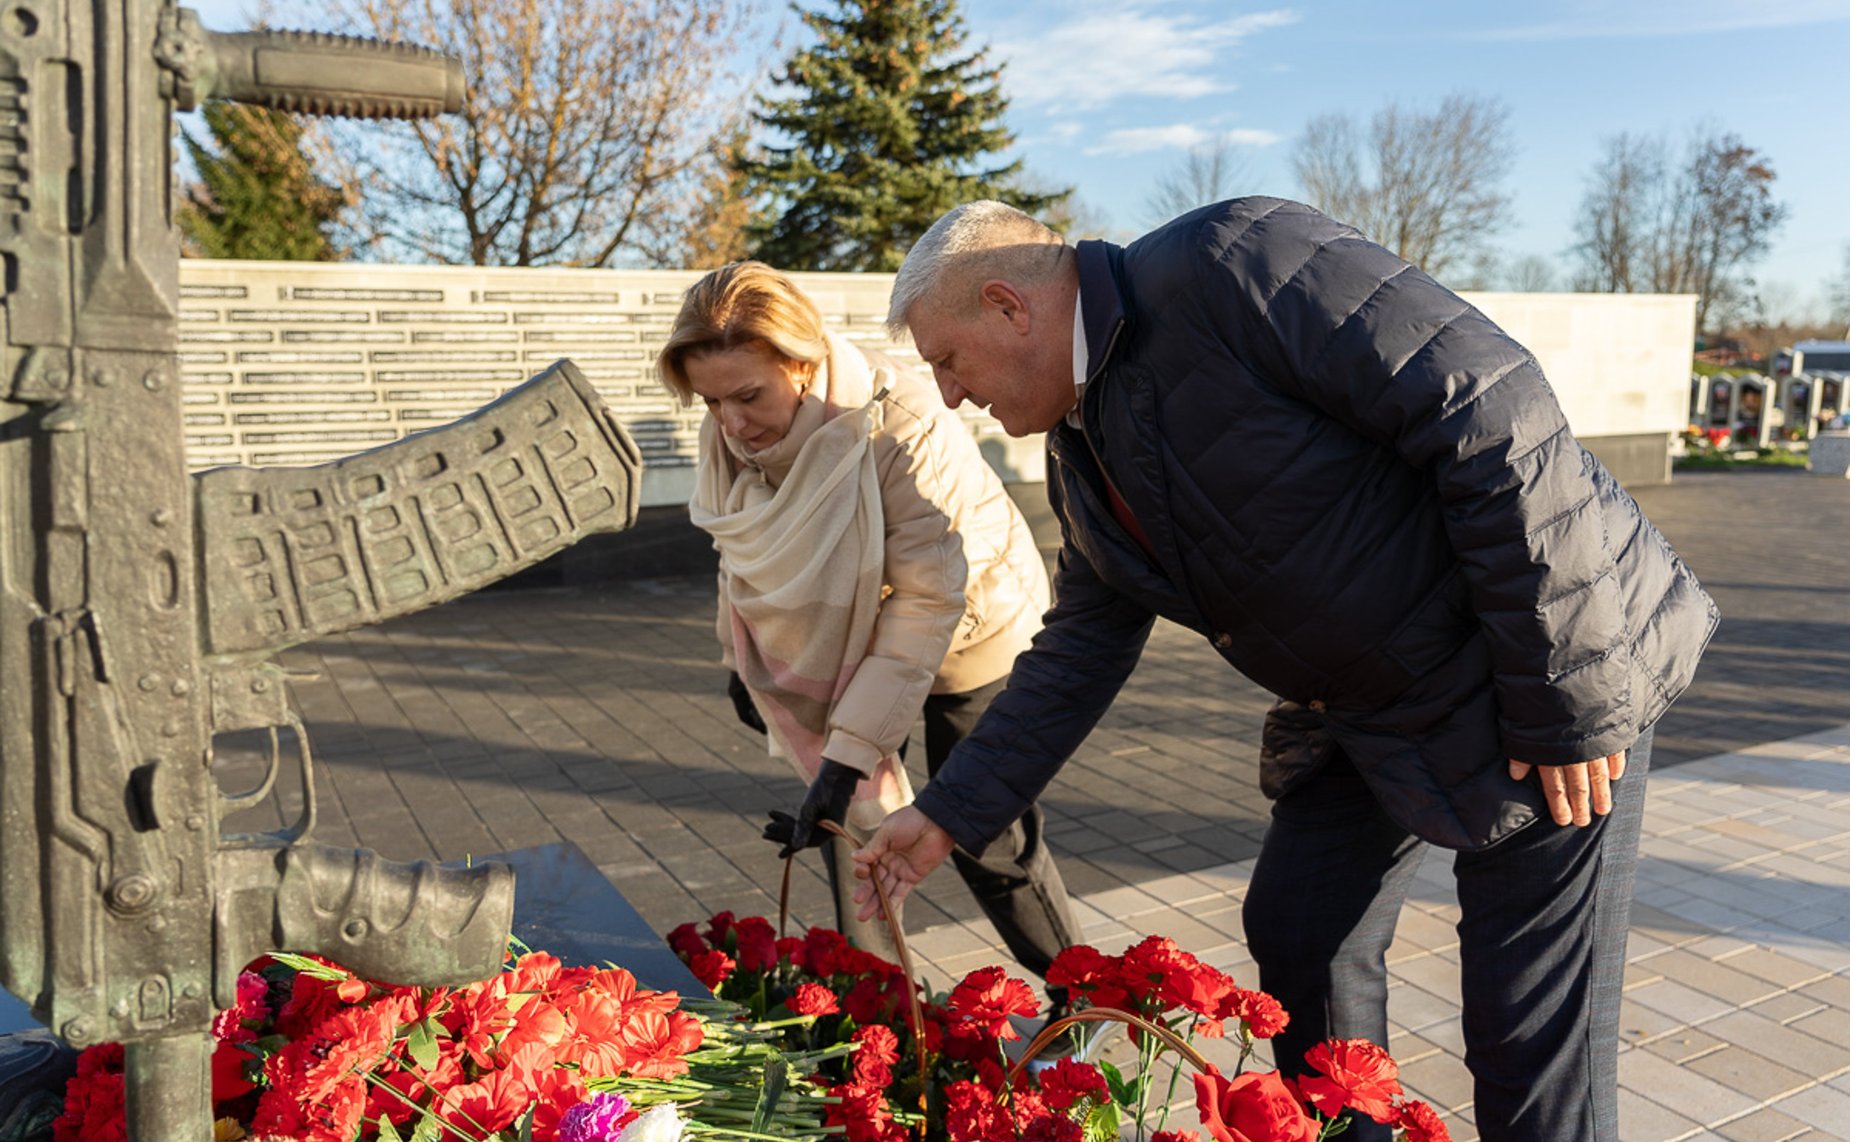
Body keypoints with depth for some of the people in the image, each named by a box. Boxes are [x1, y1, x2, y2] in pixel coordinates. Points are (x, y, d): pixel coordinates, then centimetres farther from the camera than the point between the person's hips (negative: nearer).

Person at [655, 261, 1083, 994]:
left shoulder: (901, 423, -35)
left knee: (985, 837, -1)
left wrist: (849, 750, -37)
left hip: (967, 632, -5)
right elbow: (744, 557, 4)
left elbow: (928, 600, -35)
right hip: (841, 639, 6)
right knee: (852, 812, 8)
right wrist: (741, 659, 13)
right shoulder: (732, 434, -16)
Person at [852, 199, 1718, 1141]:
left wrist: (1569, 699, -23)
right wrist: (947, 814, 12)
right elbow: (1078, 655, 14)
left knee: (1531, 1033, -2)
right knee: (1297, 934, 15)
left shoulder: (1229, 262, -23)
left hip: (1553, 676, -8)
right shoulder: (1080, 448, 5)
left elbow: (1489, 409, -26)